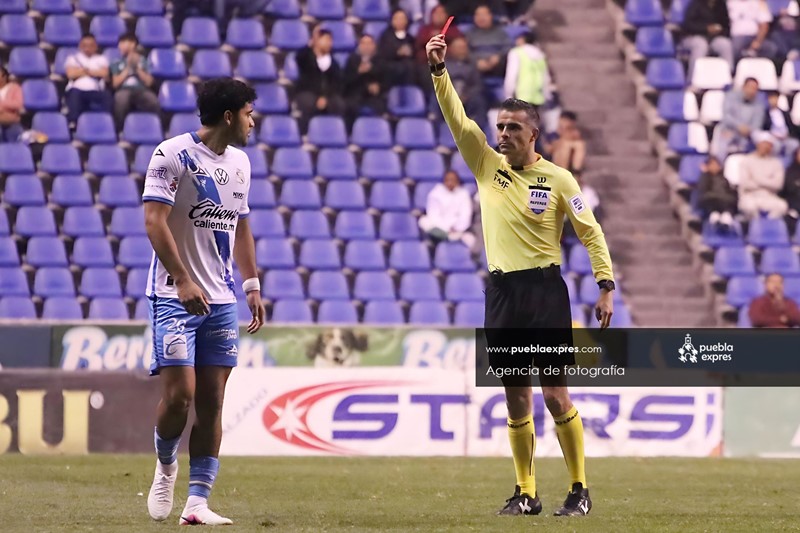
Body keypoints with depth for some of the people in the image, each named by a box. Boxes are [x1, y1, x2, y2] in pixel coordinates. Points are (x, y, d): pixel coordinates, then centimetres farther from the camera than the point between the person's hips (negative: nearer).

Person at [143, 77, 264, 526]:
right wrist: (183, 281, -22)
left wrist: (252, 285, 16)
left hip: (222, 301, 6)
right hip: (175, 297, -6)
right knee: (179, 393, -13)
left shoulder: (239, 162, 14)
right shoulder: (173, 154, -8)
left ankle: (197, 502, 2)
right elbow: (155, 220, -14)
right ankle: (166, 465, 16)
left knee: (211, 402, 0)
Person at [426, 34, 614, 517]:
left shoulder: (557, 179, -2)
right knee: (516, 398, 6)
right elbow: (457, 119, 1)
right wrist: (439, 70, -10)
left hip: (544, 291, -4)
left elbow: (590, 231, 1)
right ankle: (526, 494, 10)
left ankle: (580, 489, 2)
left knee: (555, 394, -6)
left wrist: (606, 286, -6)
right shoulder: (488, 166, 8)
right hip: (502, 293, 4)